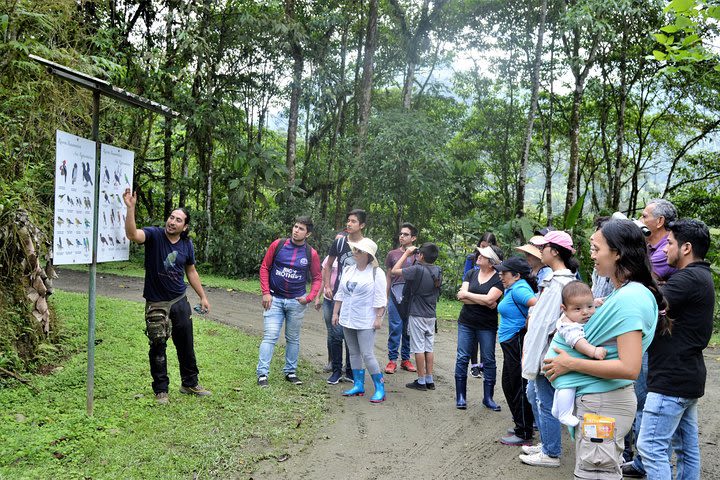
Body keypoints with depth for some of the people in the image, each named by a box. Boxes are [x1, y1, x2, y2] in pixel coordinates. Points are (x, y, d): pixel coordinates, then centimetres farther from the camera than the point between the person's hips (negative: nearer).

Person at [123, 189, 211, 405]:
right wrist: (130, 208, -46)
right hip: (156, 304, -4)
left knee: (186, 345, 14)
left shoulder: (187, 244, 1)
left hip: (180, 301, 4)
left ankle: (190, 383, 31)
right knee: (158, 348, 6)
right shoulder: (154, 235, -12)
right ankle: (161, 390, 21)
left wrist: (203, 296, 14)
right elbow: (132, 235, -34)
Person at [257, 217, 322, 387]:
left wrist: (309, 298, -8)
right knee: (270, 337, -7)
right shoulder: (278, 245, -5)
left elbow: (317, 278, 5)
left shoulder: (311, 254, -3)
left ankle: (290, 371, 26)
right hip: (274, 299, -1)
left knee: (293, 339, 13)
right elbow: (264, 267, 1)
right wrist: (266, 293, -5)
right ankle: (262, 374, -2)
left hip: (297, 302, 2)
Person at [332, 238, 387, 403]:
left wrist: (379, 318, -14)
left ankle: (380, 389, 2)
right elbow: (340, 294, 14)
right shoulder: (348, 270, 10)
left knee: (367, 355, -9)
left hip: (366, 322, -6)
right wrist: (335, 313, 11)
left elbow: (380, 299, -10)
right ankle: (358, 386, 21)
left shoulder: (377, 273, -8)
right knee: (354, 353, 11)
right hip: (347, 320, 7)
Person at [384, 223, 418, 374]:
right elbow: (389, 276, 12)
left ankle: (405, 359, 17)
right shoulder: (392, 254, 9)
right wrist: (386, 298, 10)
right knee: (395, 328, -2)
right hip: (396, 294, 0)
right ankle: (392, 360, 5)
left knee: (408, 329, 6)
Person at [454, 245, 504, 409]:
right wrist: (485, 302, -17)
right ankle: (461, 396, 13)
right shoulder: (471, 274, 4)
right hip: (466, 323, 3)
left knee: (489, 360, 5)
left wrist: (467, 294, -11)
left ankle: (488, 397, 18)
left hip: (487, 326, -3)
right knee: (462, 358, 3)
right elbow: (462, 297, -7)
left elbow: (489, 299, -22)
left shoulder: (499, 279, -8)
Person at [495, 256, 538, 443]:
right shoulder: (512, 289, 12)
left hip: (518, 342, -11)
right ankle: (522, 426, 32)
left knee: (518, 387, -1)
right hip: (511, 343, 11)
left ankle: (524, 434, 10)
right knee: (509, 385, 19)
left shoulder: (519, 289, -18)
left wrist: (527, 326, -23)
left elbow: (537, 304, -35)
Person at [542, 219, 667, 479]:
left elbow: (629, 368, -26)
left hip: (603, 404, -10)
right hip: (599, 398, 10)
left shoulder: (629, 298, -21)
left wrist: (571, 363, -18)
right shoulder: (623, 292, 9)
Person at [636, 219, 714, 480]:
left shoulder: (688, 278, -19)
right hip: (687, 377, 11)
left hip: (672, 379, -11)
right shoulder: (701, 276, 15)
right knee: (687, 447, 16)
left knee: (651, 447, -7)